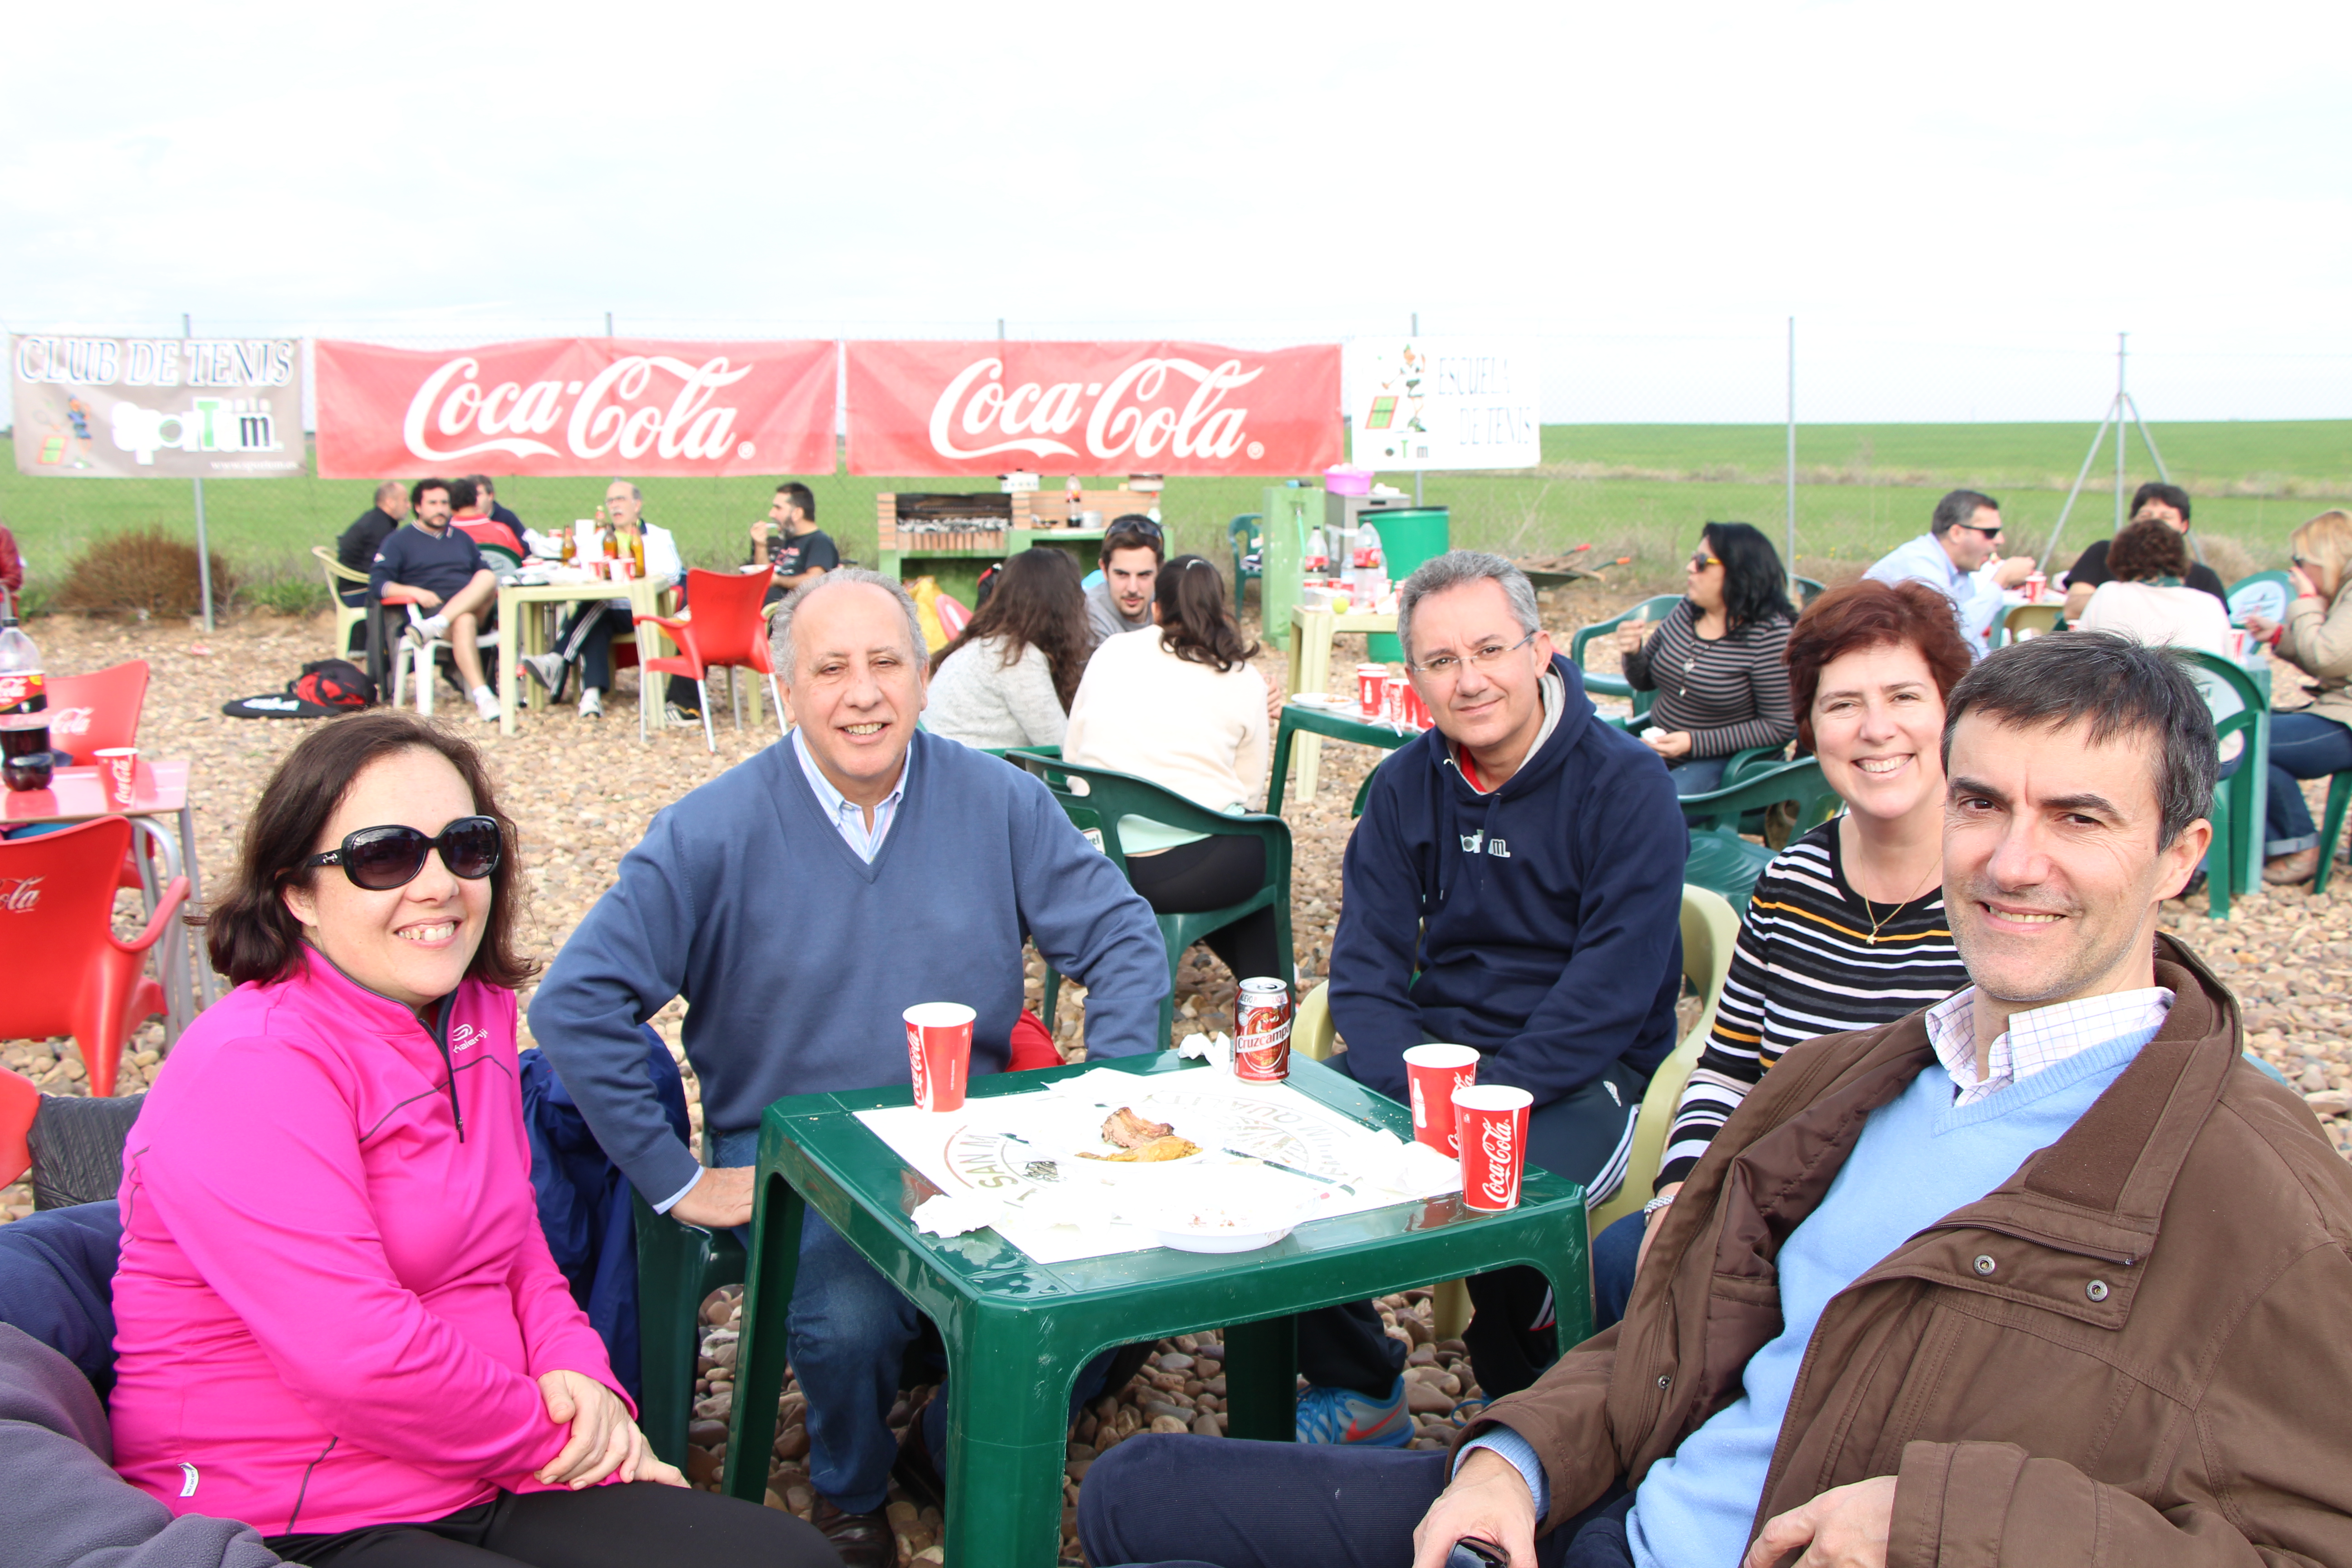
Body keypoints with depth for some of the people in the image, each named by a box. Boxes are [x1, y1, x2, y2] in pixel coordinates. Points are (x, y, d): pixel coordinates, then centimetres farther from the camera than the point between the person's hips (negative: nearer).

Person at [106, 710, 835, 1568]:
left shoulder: (473, 1014, 9)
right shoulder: (251, 1071, -18)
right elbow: (362, 1357, -24)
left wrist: (576, 1371, -2)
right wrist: (560, 1440, -12)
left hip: (485, 1486, 8)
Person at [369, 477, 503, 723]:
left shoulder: (462, 539, 32)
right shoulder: (399, 541, 16)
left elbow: (483, 572, 31)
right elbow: (377, 585, 4)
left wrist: (491, 588, 5)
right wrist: (414, 591, -14)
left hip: (476, 608, 4)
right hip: (433, 608, -4)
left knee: (488, 577, -30)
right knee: (464, 621, -41)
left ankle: (436, 625, -44)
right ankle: (482, 697, -54)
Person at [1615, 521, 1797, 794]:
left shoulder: (1769, 635, -16)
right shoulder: (1688, 610, 1)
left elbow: (1779, 726, -15)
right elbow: (1643, 682, 13)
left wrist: (1694, 743, -20)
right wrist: (1633, 653, -11)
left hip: (1720, 761, -6)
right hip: (1656, 746, 6)